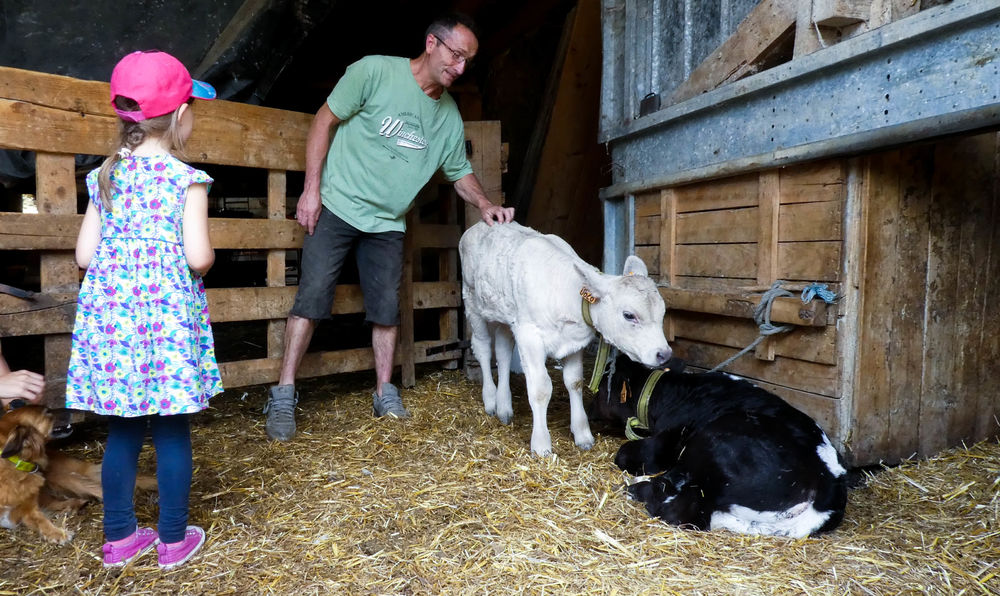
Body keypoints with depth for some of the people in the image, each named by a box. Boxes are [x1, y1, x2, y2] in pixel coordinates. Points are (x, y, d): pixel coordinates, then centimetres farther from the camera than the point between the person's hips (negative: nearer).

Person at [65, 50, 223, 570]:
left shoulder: (105, 176, 7)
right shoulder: (187, 181, -9)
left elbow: (84, 255, 5)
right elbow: (198, 257, -17)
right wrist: (207, 255, 5)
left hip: (110, 317, 5)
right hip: (168, 319, -5)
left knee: (122, 431, 15)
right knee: (172, 433, 6)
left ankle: (119, 537, 26)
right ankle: (173, 540, 18)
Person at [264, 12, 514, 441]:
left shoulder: (449, 116, 4)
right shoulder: (375, 71, -10)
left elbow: (460, 172, 14)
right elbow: (325, 120, -6)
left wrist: (483, 204, -7)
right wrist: (312, 189, -11)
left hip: (387, 223, 4)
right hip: (336, 207, -4)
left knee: (387, 307, 4)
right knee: (312, 296, -7)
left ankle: (384, 394, 18)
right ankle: (283, 396, 2)